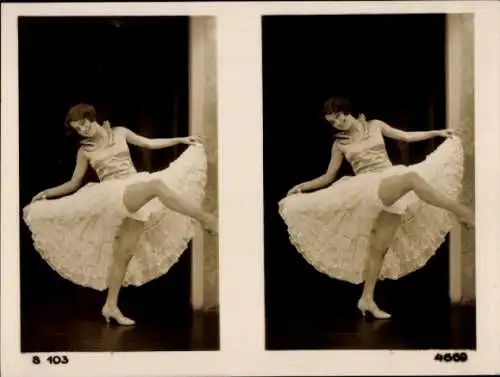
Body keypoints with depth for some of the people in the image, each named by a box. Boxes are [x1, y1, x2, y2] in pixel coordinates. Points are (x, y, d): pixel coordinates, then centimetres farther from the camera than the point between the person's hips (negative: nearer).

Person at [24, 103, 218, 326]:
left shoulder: (120, 133, 12)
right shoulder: (85, 151, 8)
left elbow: (150, 144, 20)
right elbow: (73, 184, 15)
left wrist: (181, 140, 16)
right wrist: (45, 194, 8)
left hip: (137, 196, 3)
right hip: (114, 195, -3)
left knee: (124, 253, -1)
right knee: (157, 185, -33)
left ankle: (110, 306, 10)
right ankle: (207, 219, -30)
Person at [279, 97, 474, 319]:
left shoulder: (375, 126, 13)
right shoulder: (339, 144, 9)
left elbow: (406, 137, 20)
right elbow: (328, 178, 13)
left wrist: (437, 133, 15)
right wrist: (302, 187, 1)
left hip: (393, 189, 3)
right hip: (370, 188, -3)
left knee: (380, 247, -2)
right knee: (412, 178, -33)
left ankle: (367, 299, 7)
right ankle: (462, 213, -26)